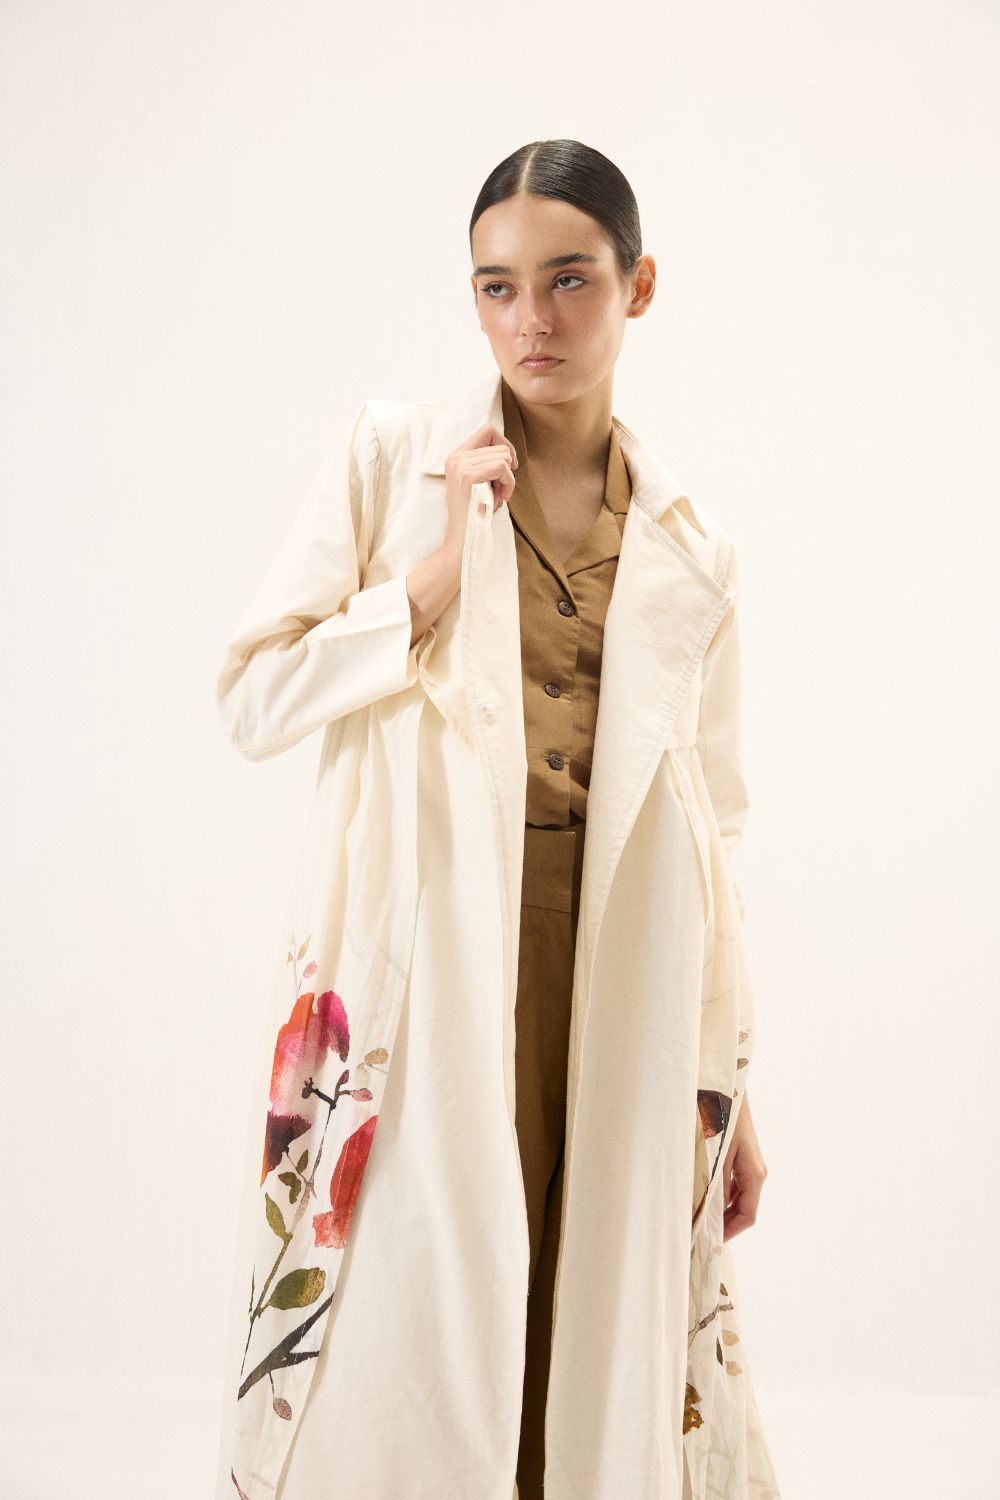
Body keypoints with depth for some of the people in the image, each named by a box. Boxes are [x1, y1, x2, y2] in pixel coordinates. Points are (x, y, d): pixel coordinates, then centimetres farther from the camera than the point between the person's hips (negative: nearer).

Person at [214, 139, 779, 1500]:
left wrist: (726, 1084, 11)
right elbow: (255, 697, -1)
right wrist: (440, 570, -10)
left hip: (613, 986, 3)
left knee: (601, 1325, 5)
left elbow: (707, 829, 13)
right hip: (425, 965, -2)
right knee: (412, 1313, -1)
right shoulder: (394, 456, 4)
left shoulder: (690, 554, 11)